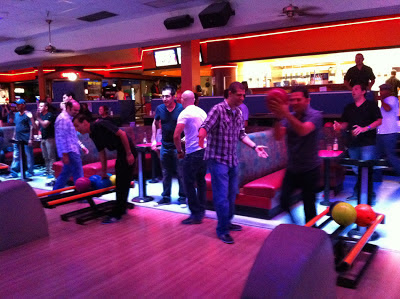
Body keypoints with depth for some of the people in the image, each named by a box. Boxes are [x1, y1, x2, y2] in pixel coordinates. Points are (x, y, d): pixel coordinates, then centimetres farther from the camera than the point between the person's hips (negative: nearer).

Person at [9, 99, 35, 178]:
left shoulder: (28, 114, -9)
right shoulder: (16, 114, 14)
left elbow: (32, 127, -11)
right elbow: (16, 126, 21)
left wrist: (31, 139, -16)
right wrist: (14, 137, 17)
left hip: (26, 139, -7)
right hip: (17, 139, 7)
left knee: (29, 156, 2)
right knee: (16, 156, 8)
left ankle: (30, 172, 12)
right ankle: (14, 172, 13)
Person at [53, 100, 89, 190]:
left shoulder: (69, 118, 20)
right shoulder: (63, 119, -13)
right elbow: (61, 138, -19)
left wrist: (81, 146, 21)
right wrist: (65, 155, -22)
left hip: (73, 151, 11)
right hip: (69, 152, -11)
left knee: (65, 174, 17)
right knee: (78, 177, -8)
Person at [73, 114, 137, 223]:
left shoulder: (101, 125, -18)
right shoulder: (93, 135, 9)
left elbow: (122, 133, -20)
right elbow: (102, 153, 15)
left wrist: (129, 153, -21)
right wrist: (103, 173, 17)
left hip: (128, 152, -10)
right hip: (120, 153, 10)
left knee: (122, 183, -5)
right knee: (120, 182, 18)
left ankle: (116, 214, 0)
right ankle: (121, 209, 31)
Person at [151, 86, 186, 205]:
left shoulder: (181, 109, -11)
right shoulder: (160, 109, 1)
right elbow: (155, 123, 16)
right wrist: (153, 140, 10)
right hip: (165, 145, 4)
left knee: (180, 173, 2)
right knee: (166, 173, 13)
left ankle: (182, 197, 15)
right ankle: (166, 197, 24)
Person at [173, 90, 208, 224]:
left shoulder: (185, 114, -10)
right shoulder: (202, 112, 11)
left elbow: (176, 136, -17)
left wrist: (180, 151, -5)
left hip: (192, 153, -7)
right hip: (205, 150, 7)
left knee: (189, 183, 0)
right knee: (201, 181, 18)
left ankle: (196, 214, 2)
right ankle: (201, 210, 26)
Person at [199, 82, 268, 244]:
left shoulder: (238, 112, 8)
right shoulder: (218, 110, -15)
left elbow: (241, 134, 15)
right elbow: (205, 127, -26)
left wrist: (255, 147, 5)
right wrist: (202, 135, -46)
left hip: (232, 159, 8)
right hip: (217, 159, -8)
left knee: (232, 193, 17)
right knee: (222, 195, -5)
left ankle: (227, 222, 35)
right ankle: (222, 230, 9)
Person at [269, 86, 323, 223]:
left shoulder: (315, 115, -10)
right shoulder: (289, 117, 5)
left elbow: (303, 131, -31)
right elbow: (278, 136, -9)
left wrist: (286, 114, -40)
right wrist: (279, 118, -24)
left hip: (309, 169, -5)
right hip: (292, 168, 5)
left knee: (308, 205, 3)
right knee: (284, 201, 6)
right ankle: (294, 224, 30)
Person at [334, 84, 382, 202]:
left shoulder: (371, 105, 3)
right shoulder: (349, 108, 18)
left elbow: (379, 121, -4)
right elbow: (345, 123, 19)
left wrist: (364, 128, -18)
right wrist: (340, 126, -4)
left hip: (367, 143, -5)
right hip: (352, 142, 5)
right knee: (356, 170, 9)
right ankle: (357, 192, 19)